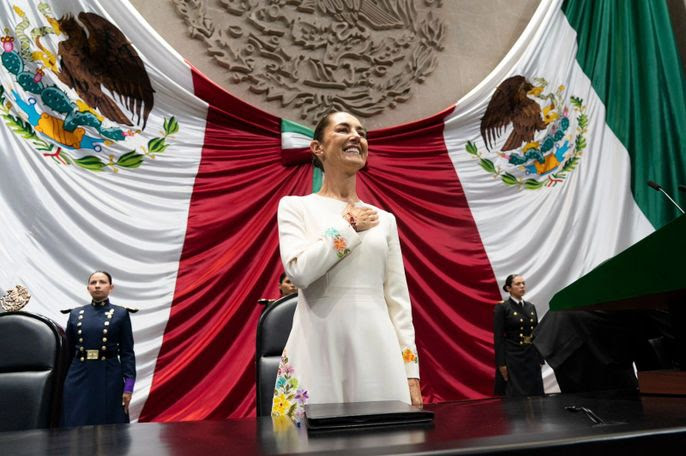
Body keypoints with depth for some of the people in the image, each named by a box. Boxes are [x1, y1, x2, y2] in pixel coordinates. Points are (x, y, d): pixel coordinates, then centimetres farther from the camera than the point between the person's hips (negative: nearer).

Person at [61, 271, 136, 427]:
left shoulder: (120, 314, 0)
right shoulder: (75, 314, 7)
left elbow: (127, 352, -2)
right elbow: (68, 351, 12)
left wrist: (128, 385, -9)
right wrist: (63, 379, 9)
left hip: (109, 377, -2)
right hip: (79, 377, 2)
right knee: (77, 425, 4)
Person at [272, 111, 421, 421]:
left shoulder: (384, 219, 12)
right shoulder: (295, 206, 4)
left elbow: (398, 298, 9)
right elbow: (299, 270, -14)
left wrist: (410, 372, 5)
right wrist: (349, 225, -4)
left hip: (377, 349, 3)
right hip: (319, 349, -3)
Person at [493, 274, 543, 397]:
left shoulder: (531, 307, 11)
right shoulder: (502, 307, -7)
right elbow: (498, 337, -11)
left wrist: (540, 359, 10)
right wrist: (501, 363, -15)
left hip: (531, 356, 6)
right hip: (512, 356, -6)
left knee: (534, 393, 7)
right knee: (514, 395, -2)